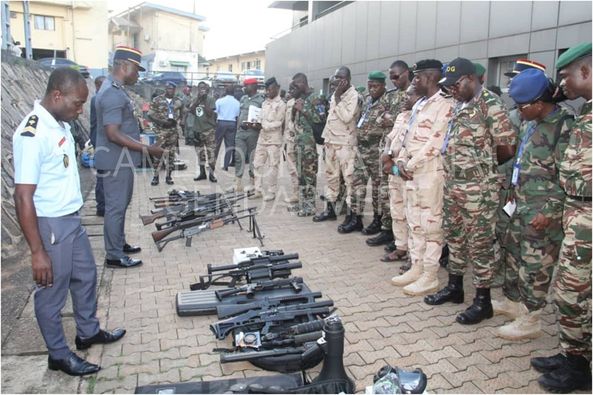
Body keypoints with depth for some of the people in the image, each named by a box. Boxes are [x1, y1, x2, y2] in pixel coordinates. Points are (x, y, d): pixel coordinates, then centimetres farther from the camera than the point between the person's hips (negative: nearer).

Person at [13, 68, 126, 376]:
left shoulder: (60, 123, 3)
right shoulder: (32, 134, -24)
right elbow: (23, 197, -24)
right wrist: (37, 252, -22)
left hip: (72, 219, 9)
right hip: (50, 226, -9)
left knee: (86, 277, 23)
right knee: (52, 293, 10)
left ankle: (88, 332, 44)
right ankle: (59, 355, 29)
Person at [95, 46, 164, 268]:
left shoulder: (114, 89, 12)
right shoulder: (113, 94, -21)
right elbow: (113, 134, -26)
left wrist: (142, 144, 21)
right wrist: (146, 149, -23)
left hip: (121, 160, 10)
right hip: (116, 161, -10)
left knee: (120, 204, 19)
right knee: (115, 207, -1)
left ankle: (119, 244, 32)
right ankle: (114, 256, 9)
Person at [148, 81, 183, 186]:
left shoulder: (178, 101, 9)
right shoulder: (157, 100, -2)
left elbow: (181, 115, 18)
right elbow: (150, 115, -4)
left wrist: (177, 121, 0)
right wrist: (161, 122, -16)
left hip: (173, 131, 4)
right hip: (161, 131, -3)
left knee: (171, 154, 6)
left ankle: (168, 176, 16)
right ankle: (155, 176, 1)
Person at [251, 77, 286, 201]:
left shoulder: (281, 104, -6)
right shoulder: (265, 103, 15)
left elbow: (277, 123, -12)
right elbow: (261, 119, 14)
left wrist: (262, 126, -20)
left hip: (274, 139, -7)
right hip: (262, 138, 7)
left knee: (273, 166, -1)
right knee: (257, 164, 6)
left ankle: (271, 192, 7)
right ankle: (258, 191, 14)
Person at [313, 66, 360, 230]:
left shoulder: (354, 95, -10)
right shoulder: (335, 94, 15)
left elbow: (346, 117, -22)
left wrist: (337, 98, -17)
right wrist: (326, 138, 17)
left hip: (346, 144, -8)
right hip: (331, 142, 8)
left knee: (350, 179, -9)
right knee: (331, 176, 16)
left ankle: (355, 217, -7)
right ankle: (330, 209, 29)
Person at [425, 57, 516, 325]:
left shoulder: (490, 105, -12)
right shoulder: (460, 105, 13)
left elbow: (507, 149, -12)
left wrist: (484, 165, 2)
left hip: (478, 188, -8)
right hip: (452, 184, 8)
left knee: (479, 242, 1)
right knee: (454, 236, 17)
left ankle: (483, 300, 13)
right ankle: (454, 287, 32)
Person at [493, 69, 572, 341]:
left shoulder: (564, 128, -17)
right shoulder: (530, 123, 8)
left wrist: (549, 212, -19)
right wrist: (513, 191, 18)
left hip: (542, 212, -9)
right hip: (521, 206, 9)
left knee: (535, 266, 1)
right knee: (513, 254, 19)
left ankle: (529, 321, 14)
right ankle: (513, 302, 37)